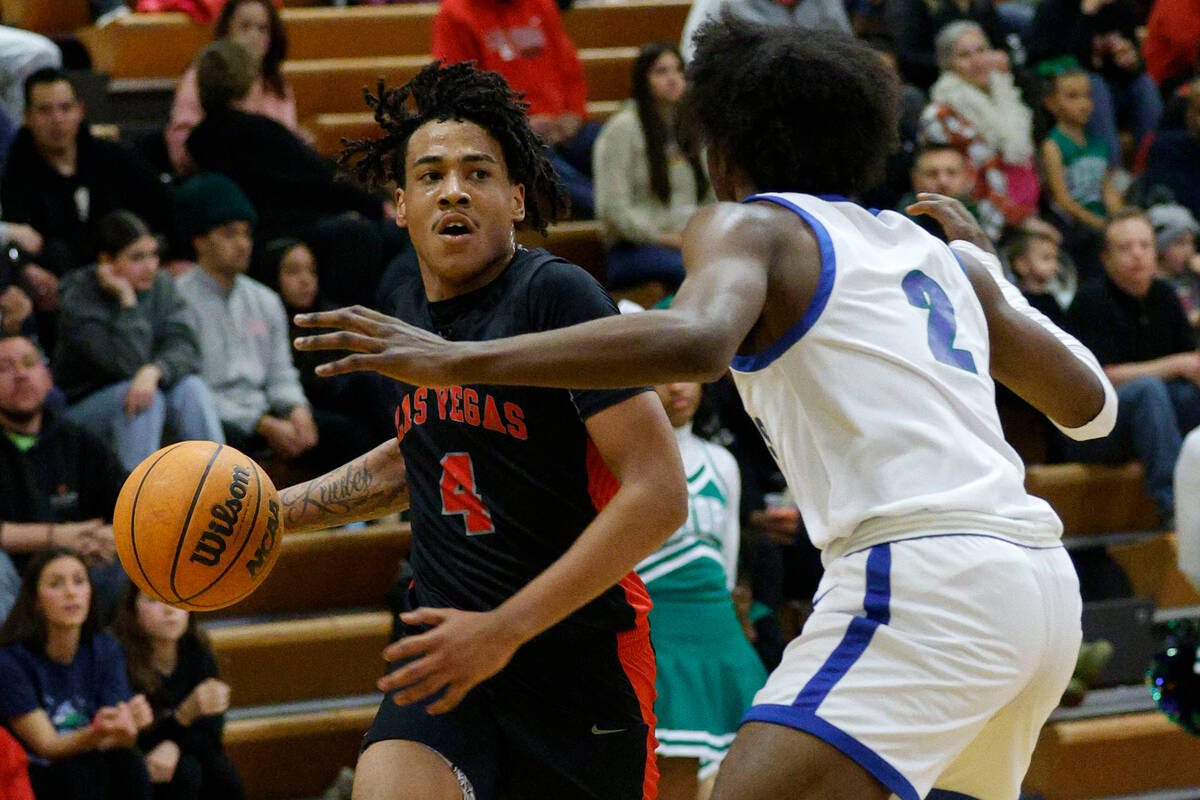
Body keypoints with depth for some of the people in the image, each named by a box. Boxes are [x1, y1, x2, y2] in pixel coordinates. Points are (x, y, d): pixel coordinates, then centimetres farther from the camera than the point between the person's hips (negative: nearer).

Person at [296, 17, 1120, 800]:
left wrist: (458, 360, -19)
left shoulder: (748, 225, 5)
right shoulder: (936, 251, 25)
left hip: (919, 576, -8)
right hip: (1044, 581, 8)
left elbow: (695, 338, -19)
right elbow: (1090, 404, 33)